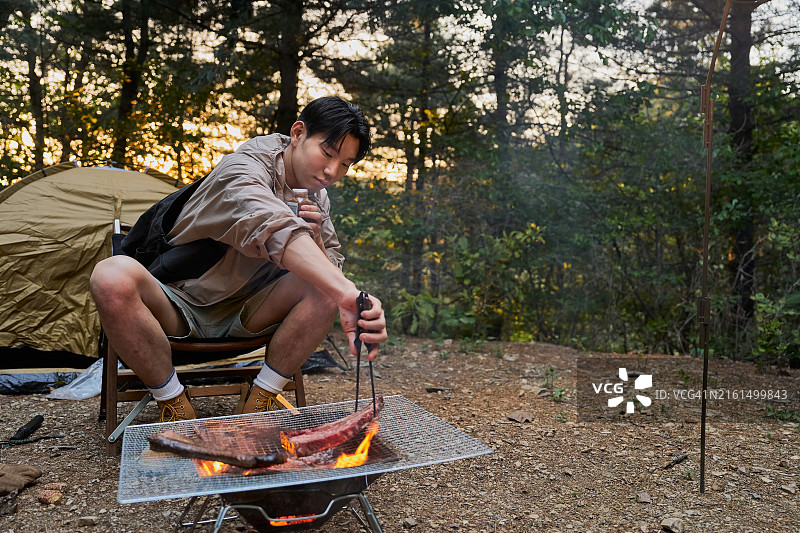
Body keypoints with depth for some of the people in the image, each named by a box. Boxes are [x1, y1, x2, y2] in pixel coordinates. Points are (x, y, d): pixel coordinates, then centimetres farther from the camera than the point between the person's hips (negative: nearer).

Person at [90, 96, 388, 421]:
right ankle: (173, 402, -16)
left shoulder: (317, 197, 3)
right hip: (180, 306, -4)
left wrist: (315, 240, -21)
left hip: (245, 315, 5)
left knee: (327, 283, -21)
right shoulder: (244, 167, -21)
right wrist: (349, 293, -57)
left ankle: (262, 398, -11)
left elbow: (332, 269, 1)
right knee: (114, 276, -35)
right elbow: (274, 231, -44)